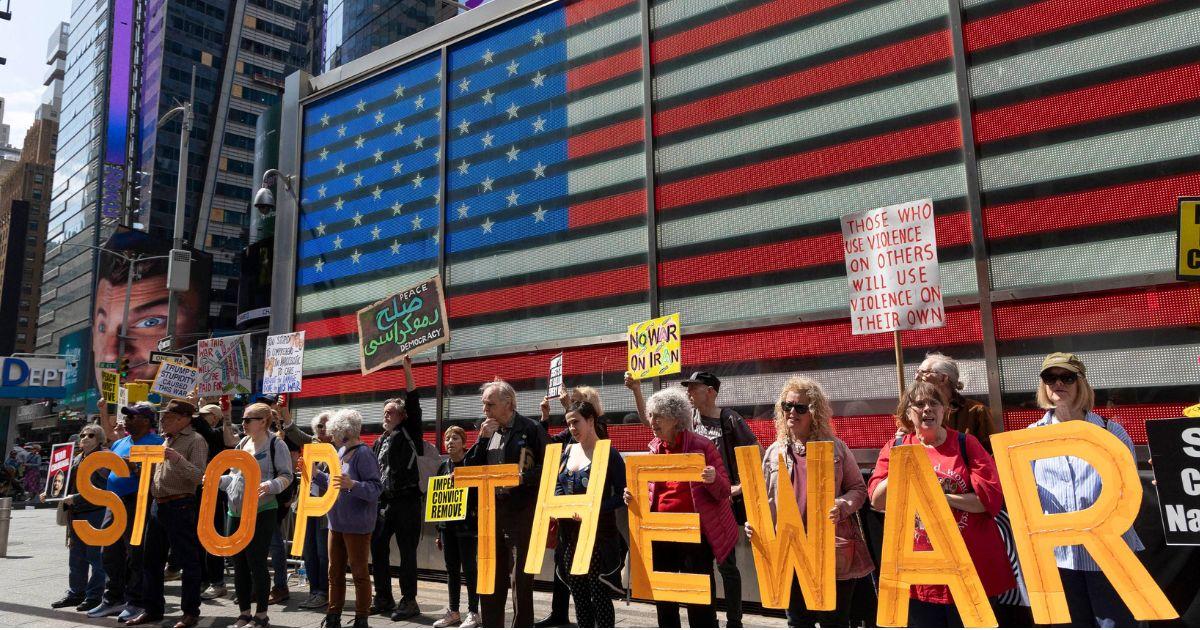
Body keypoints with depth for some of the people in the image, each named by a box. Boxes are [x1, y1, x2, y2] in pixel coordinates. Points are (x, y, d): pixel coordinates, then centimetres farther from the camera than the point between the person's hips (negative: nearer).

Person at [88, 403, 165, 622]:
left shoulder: (155, 443, -8)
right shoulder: (120, 443, 18)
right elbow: (110, 472, 25)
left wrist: (133, 467, -24)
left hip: (138, 503, -8)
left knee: (136, 554, -3)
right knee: (111, 553, 14)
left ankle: (136, 602, 6)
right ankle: (113, 599, 25)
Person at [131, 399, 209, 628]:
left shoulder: (195, 440, -8)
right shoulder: (167, 439, 17)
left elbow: (198, 475, -18)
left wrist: (177, 459, -28)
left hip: (180, 506, -9)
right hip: (158, 504, 9)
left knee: (188, 560, -1)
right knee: (151, 559, 15)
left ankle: (190, 613, 8)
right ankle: (153, 609, 28)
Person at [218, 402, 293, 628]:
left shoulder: (275, 444, -8)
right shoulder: (242, 443, 14)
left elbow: (286, 476, -12)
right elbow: (236, 476, 21)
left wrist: (270, 485, -30)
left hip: (262, 512, -7)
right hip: (236, 512, 7)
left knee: (256, 563, -3)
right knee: (239, 563, 12)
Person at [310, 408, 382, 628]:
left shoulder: (363, 454, -17)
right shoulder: (341, 452, 10)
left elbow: (376, 488, -22)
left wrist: (352, 484, -36)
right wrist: (313, 472, 12)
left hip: (357, 525, -9)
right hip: (337, 522, 9)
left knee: (359, 572, 3)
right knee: (335, 571, 16)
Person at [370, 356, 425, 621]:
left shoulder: (409, 434, 0)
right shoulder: (380, 442, 18)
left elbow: (414, 404, -12)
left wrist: (407, 370, -19)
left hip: (407, 501, -7)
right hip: (382, 502, 7)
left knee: (407, 552, -2)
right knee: (378, 549, 9)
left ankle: (409, 601, 6)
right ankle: (383, 598, 22)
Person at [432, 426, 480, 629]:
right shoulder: (444, 466, 11)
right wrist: (439, 530, 14)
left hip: (466, 524, -6)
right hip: (447, 524, 6)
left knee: (468, 568, 0)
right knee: (451, 568, 11)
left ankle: (473, 613, 9)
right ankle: (453, 612, 22)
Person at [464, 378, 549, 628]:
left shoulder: (531, 429, -6)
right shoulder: (487, 431, 12)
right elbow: (470, 468, 7)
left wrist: (522, 478, -20)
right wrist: (483, 439, -4)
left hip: (522, 511, -6)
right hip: (491, 511, 6)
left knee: (521, 577, 1)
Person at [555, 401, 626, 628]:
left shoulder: (609, 453, -9)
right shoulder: (568, 451, 10)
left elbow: (621, 496, -12)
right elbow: (559, 485, 18)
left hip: (599, 534, -6)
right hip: (570, 533, 6)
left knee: (599, 593, -1)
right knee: (578, 593, 13)